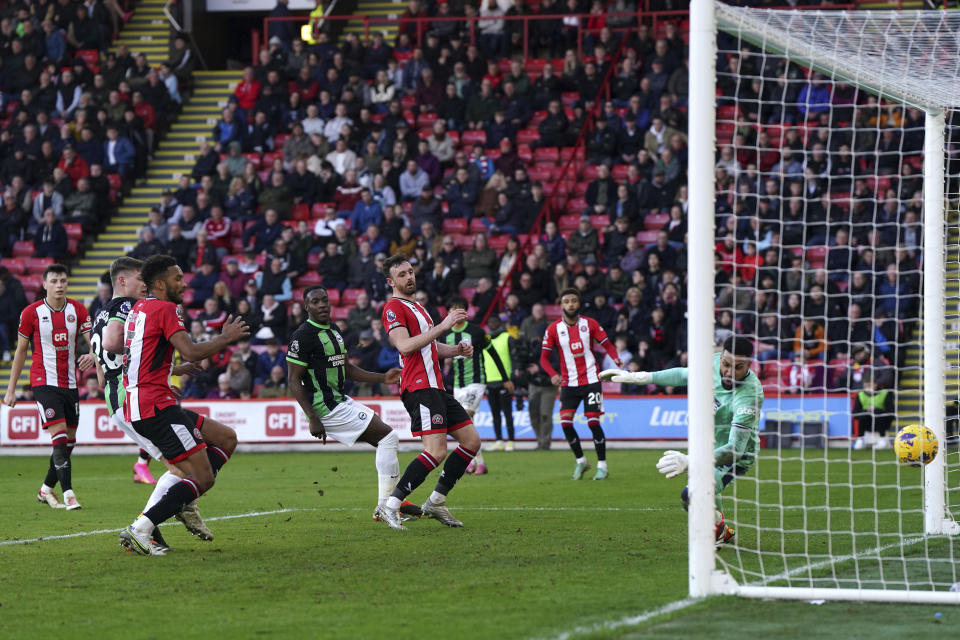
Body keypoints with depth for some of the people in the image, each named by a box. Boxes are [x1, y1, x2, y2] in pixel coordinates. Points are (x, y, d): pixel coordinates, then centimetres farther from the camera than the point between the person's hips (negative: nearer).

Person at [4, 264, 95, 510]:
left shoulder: (78, 310, 3)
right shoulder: (32, 312, -4)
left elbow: (92, 341, -1)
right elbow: (21, 351, 3)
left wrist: (91, 355, -26)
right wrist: (11, 389, 3)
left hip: (70, 384, 4)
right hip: (44, 383, -4)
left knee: (69, 441, 8)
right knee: (60, 437, -16)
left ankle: (46, 489, 25)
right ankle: (68, 495, -17)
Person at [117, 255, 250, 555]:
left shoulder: (138, 308, 20)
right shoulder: (165, 309, -9)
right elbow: (191, 353, -20)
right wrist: (226, 338, -4)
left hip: (135, 405, 10)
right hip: (156, 406, -10)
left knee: (227, 438, 15)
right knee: (204, 477, -11)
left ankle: (185, 502, 4)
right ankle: (139, 529, -17)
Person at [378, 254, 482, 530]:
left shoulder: (418, 308, 24)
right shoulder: (393, 308, -7)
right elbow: (405, 346, -21)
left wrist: (457, 350, 13)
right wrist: (443, 325, -22)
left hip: (436, 387, 10)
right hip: (419, 388, -10)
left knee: (472, 441, 7)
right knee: (436, 452, -19)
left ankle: (436, 502, 12)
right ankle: (390, 507, -15)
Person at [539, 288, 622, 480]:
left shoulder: (590, 324, -1)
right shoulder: (553, 329, 0)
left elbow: (607, 345, 4)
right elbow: (544, 357, 2)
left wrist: (617, 359, -17)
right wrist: (553, 374, -16)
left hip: (591, 380, -2)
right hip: (568, 383, 2)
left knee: (593, 421, -8)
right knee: (565, 422, -9)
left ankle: (602, 466, 2)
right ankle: (580, 461, 11)